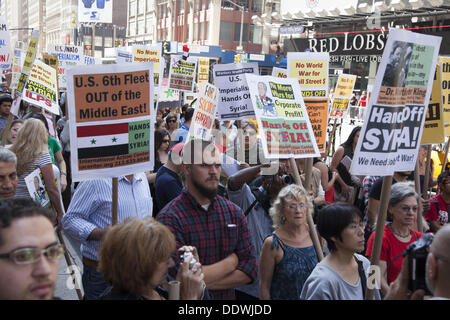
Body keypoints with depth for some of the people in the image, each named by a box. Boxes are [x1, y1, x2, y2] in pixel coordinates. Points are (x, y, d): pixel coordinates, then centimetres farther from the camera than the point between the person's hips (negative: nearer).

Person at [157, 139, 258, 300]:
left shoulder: (234, 212, -4)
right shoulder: (170, 218, -20)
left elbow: (250, 269, -8)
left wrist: (204, 282, -20)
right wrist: (231, 261, -14)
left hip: (226, 296, 4)